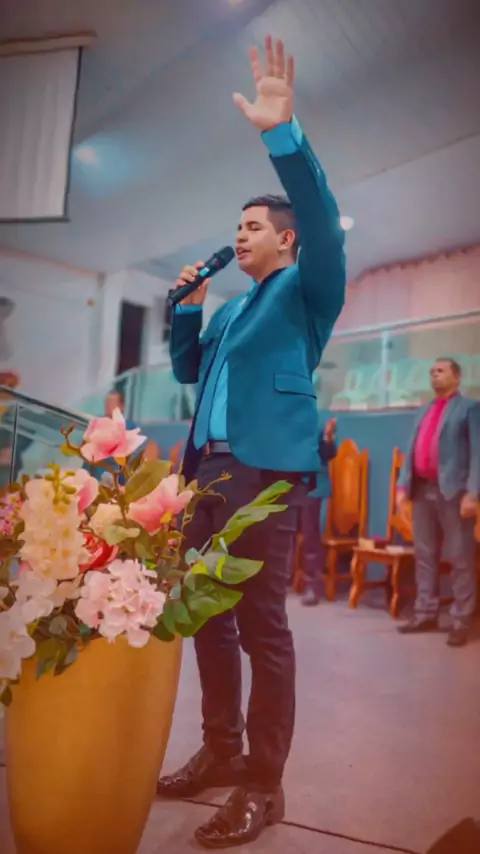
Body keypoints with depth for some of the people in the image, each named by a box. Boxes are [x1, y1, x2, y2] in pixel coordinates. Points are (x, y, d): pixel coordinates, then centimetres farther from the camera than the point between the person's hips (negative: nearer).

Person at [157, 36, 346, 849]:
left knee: (262, 623, -4)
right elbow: (188, 369, 27)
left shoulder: (306, 288, 5)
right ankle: (220, 751, 26)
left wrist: (284, 134, -22)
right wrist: (187, 306, 14)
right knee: (210, 616, 11)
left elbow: (323, 224, -13)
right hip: (209, 467, 8)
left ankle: (263, 785, 9)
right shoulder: (232, 307, 26)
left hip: (263, 467, -8)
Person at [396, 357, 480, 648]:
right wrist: (404, 485, 6)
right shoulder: (424, 412, 21)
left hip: (453, 490, -6)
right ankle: (426, 614, 19)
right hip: (422, 489, 6)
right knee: (425, 555, 10)